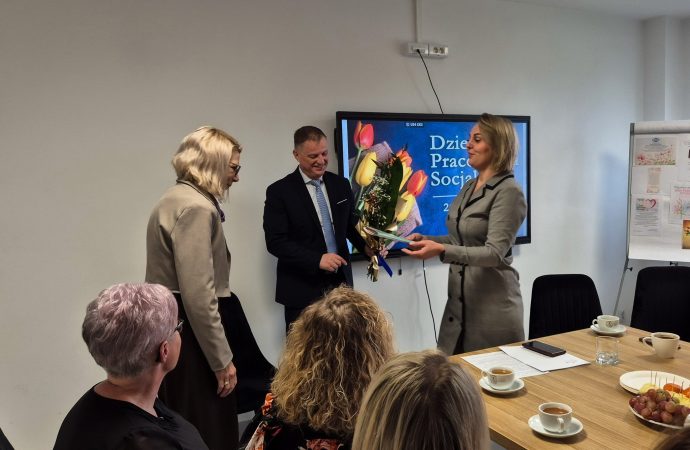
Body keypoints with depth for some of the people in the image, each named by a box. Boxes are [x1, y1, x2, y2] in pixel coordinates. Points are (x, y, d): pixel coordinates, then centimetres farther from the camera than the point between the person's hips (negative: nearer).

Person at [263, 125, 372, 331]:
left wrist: (366, 246, -7)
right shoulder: (279, 191, -8)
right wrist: (317, 259, -23)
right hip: (302, 290, -4)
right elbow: (275, 242, -13)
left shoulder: (341, 184, 6)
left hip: (340, 283, 5)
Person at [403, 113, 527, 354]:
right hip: (458, 301, 7)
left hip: (492, 303, -7)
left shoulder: (508, 192, -14)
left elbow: (494, 253, -21)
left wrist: (441, 251, -32)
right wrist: (425, 239, 1)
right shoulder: (468, 187, 10)